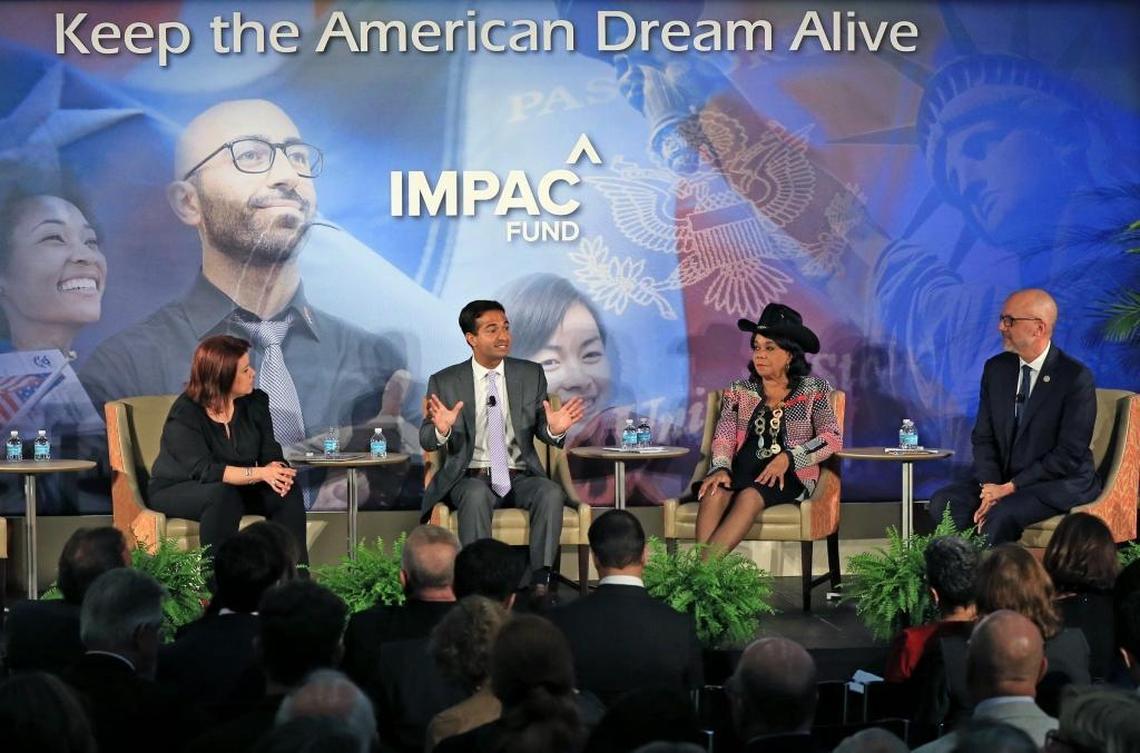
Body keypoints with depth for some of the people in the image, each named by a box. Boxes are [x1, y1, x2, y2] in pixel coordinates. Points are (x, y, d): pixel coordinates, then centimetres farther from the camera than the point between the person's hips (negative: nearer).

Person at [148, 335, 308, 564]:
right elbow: (203, 470, -31)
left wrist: (278, 471, -31)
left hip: (236, 488, 6)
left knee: (288, 492, -20)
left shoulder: (255, 403, -2)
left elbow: (271, 454, -5)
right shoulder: (185, 414, -20)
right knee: (223, 494, -38)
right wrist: (259, 473, -40)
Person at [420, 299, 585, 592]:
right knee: (476, 495, -36)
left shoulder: (531, 374, 9)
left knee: (552, 492, -30)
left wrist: (554, 429, -19)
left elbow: (540, 429, 7)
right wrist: (441, 430, -25)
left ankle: (540, 582, -30)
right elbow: (427, 441, 0)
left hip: (520, 477, 2)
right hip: (471, 478, -2)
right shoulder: (444, 383, 3)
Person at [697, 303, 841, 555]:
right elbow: (724, 437, 8)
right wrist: (721, 468, -15)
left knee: (749, 497, -36)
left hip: (790, 475, -3)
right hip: (743, 469, 3)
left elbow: (832, 437, 0)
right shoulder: (739, 391, 19)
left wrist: (788, 459, -14)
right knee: (714, 493, -34)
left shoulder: (813, 390, 11)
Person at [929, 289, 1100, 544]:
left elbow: (1069, 455, -17)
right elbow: (983, 437, 6)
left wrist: (1010, 488, -19)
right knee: (943, 503, -18)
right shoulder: (996, 368, 5)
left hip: (1062, 483, -6)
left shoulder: (1076, 377, -13)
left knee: (1002, 515, -33)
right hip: (1003, 480, 6)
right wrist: (990, 487, -12)